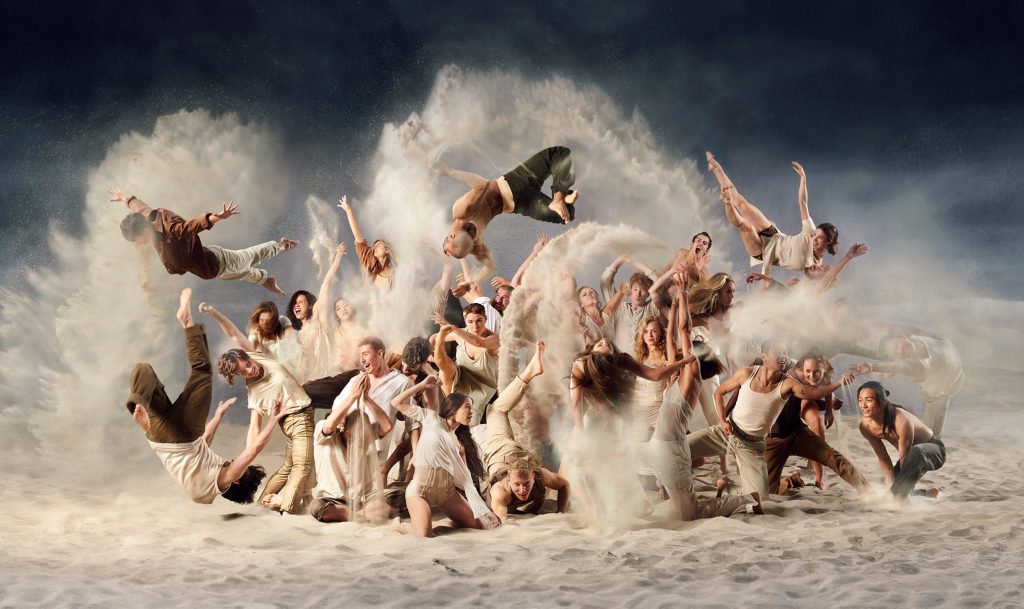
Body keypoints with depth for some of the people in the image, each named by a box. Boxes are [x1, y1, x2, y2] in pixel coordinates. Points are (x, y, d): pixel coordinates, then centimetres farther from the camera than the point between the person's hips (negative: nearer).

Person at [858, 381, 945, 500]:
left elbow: (905, 460, -30)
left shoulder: (901, 420, -37)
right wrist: (891, 486, -14)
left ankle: (897, 496, -32)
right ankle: (924, 494, 29)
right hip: (911, 454, 7)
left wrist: (898, 492, -26)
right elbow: (883, 458, -8)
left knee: (916, 453, -41)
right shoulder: (865, 426, -18)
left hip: (934, 449, -7)